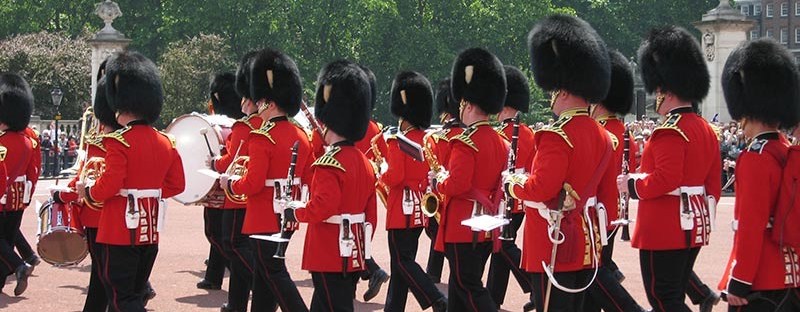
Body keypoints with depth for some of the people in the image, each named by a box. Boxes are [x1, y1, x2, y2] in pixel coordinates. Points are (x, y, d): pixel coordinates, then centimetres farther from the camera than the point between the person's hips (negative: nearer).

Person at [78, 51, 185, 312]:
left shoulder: (118, 142, -16)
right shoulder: (165, 142, 7)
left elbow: (108, 186, -21)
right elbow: (176, 185, 12)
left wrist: (86, 192, -2)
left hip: (121, 233, -7)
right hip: (150, 233, 7)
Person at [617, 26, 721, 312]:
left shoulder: (670, 131, -17)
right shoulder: (706, 130, 12)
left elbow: (666, 180, -26)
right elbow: (713, 184, 16)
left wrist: (630, 184, -11)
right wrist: (704, 220, 23)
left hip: (665, 231, -10)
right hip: (693, 226, 10)